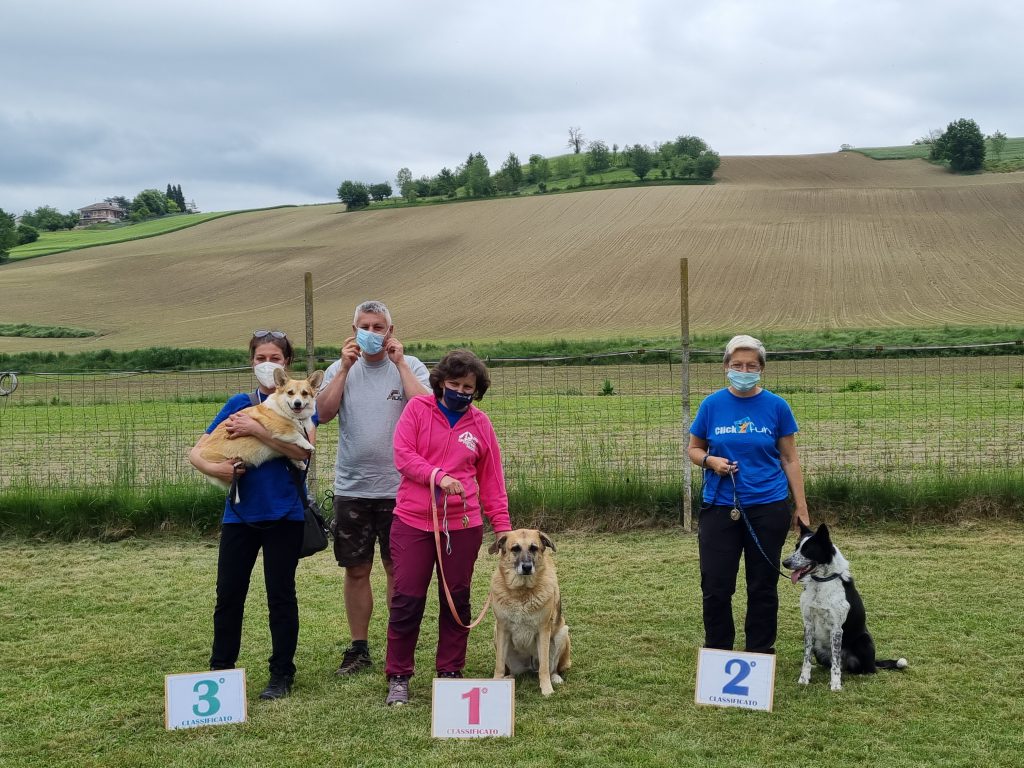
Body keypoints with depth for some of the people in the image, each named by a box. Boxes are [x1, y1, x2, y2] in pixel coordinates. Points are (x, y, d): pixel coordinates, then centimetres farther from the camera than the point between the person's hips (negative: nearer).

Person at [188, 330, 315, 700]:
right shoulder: (239, 403, 6)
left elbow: (303, 450, -18)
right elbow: (196, 452, 3)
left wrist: (257, 429, -23)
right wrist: (213, 467, -18)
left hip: (283, 513, -2)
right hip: (240, 513, 3)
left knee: (281, 595, 5)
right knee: (228, 594, 5)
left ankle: (282, 674, 16)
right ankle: (219, 670, 19)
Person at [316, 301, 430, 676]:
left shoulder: (410, 367, 0)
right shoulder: (340, 369, 7)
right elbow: (323, 413, -8)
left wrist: (399, 363, -14)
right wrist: (345, 367, -12)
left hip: (398, 487, -2)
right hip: (351, 487, 2)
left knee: (398, 569, 5)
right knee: (356, 569, 8)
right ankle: (358, 648, 19)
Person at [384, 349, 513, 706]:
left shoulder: (480, 423, 7)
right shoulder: (418, 408, 1)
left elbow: (491, 480, 10)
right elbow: (402, 454, -8)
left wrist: (502, 526, 7)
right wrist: (438, 476, -21)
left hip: (463, 524, 2)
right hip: (413, 520, -2)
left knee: (457, 599, 9)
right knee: (407, 599, -1)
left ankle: (450, 672, 22)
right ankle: (398, 677, 10)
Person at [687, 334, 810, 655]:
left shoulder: (776, 406, -1)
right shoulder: (712, 405, 1)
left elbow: (789, 459, 4)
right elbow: (693, 449, 10)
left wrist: (801, 505, 1)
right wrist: (710, 460, -12)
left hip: (768, 508, 0)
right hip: (719, 508, 1)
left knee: (763, 586, 8)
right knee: (715, 586, 1)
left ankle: (760, 653, 21)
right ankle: (716, 653, 16)